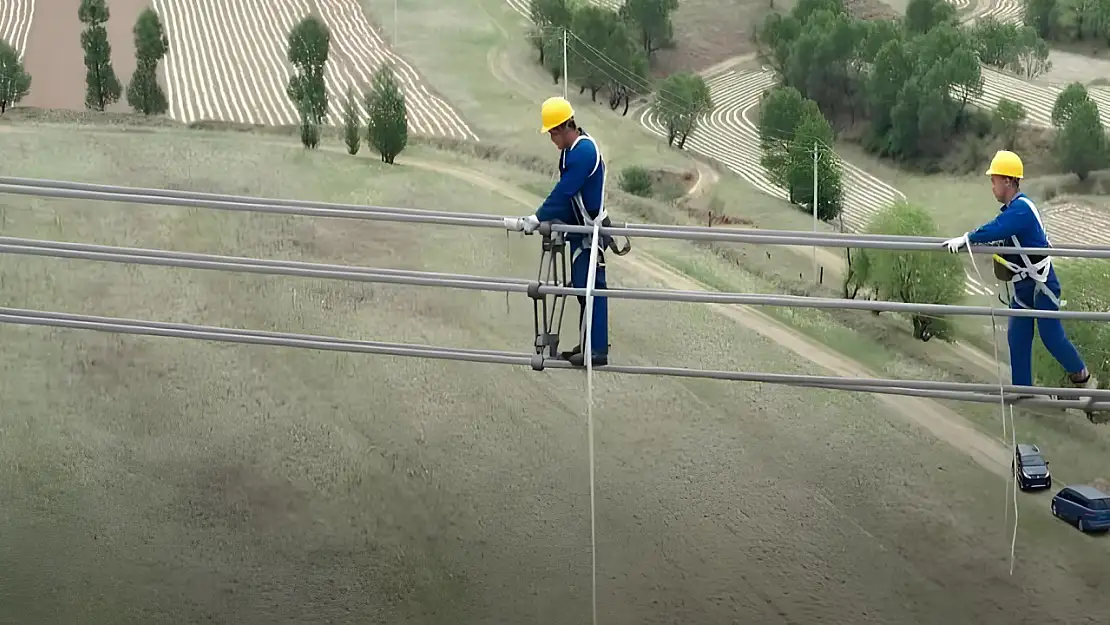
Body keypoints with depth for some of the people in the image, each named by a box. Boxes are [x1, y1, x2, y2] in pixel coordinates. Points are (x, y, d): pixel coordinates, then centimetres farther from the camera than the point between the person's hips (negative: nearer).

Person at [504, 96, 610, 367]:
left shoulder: (584, 151, -21)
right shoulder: (571, 150, 10)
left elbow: (564, 192, -24)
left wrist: (537, 219, -22)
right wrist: (553, 219, 5)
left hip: (590, 232, -10)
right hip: (579, 230, 10)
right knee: (582, 288, 13)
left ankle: (598, 350, -10)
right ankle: (587, 345, 19)